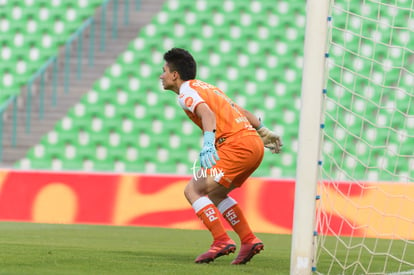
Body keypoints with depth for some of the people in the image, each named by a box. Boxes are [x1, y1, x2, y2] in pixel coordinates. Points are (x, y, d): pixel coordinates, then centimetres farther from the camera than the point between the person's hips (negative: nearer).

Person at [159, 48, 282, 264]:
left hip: (236, 145, -9)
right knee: (215, 194, 22)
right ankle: (249, 241, 17)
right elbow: (239, 111, 31)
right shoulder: (207, 88, 25)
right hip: (255, 143, 9)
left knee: (193, 190, -9)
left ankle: (221, 241, -17)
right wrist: (262, 130, 40)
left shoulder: (187, 92, -2)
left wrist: (208, 143, -36)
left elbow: (207, 113, -22)